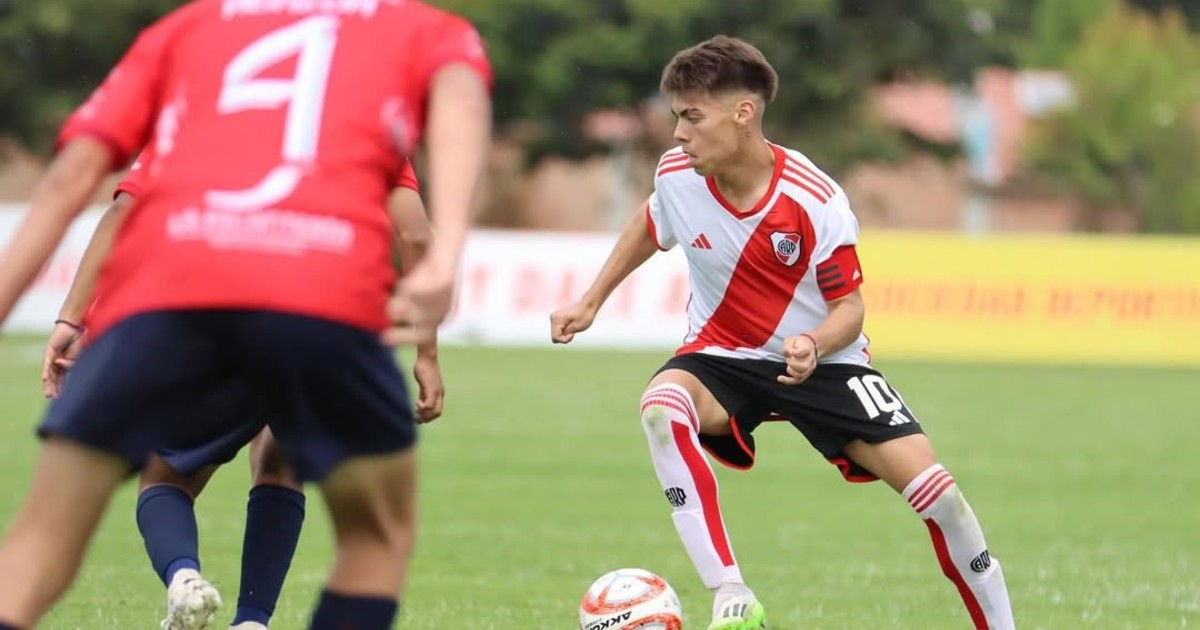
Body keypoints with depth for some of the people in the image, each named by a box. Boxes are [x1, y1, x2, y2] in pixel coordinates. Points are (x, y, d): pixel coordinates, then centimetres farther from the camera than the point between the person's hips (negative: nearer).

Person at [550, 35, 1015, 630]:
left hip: (822, 359, -2)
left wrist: (814, 346, -35)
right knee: (661, 404, -34)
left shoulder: (814, 200, -23)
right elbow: (650, 225, 12)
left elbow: (849, 306, -14)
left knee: (931, 486, -15)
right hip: (723, 354, 2)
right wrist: (590, 302, 14)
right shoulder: (677, 175, -13)